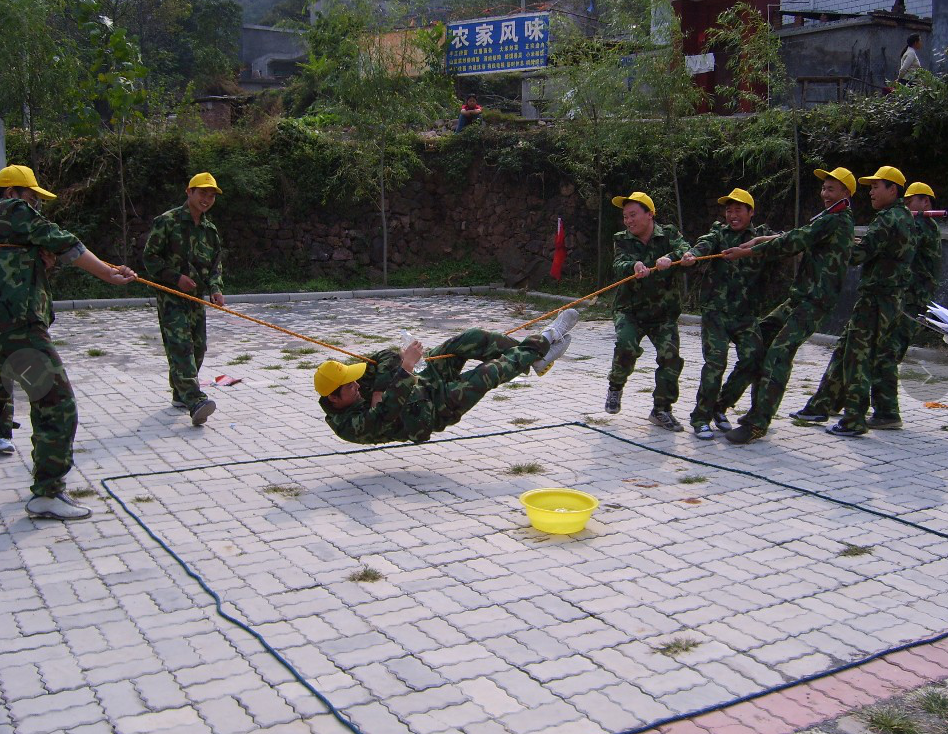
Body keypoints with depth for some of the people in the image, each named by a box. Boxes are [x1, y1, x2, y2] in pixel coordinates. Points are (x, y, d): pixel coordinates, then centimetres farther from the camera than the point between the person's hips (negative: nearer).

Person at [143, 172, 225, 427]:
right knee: (180, 346, -18)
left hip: (197, 297, 7)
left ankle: (180, 394, 26)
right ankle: (195, 401, -31)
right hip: (171, 296, -7)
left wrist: (215, 288, 0)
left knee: (197, 348, 8)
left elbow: (215, 263, 18)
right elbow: (149, 257, -7)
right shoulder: (167, 221, -6)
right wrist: (175, 277, -15)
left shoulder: (210, 229, 13)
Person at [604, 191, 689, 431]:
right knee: (626, 345, -25)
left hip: (664, 312, 1)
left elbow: (685, 250, -21)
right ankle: (615, 387, 3)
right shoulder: (623, 240, 0)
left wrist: (670, 257, -43)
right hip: (629, 309, -1)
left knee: (670, 355, -10)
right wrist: (633, 266, -43)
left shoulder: (668, 235, -1)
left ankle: (661, 409, 7)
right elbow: (618, 265, -19)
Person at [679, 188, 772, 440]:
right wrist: (692, 253, -36)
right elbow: (706, 243, -16)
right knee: (715, 360, -13)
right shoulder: (720, 231, 5)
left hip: (746, 313, 2)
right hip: (716, 309, -2)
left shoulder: (761, 235, 12)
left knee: (753, 358, -6)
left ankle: (720, 406, 14)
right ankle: (700, 417, -3)